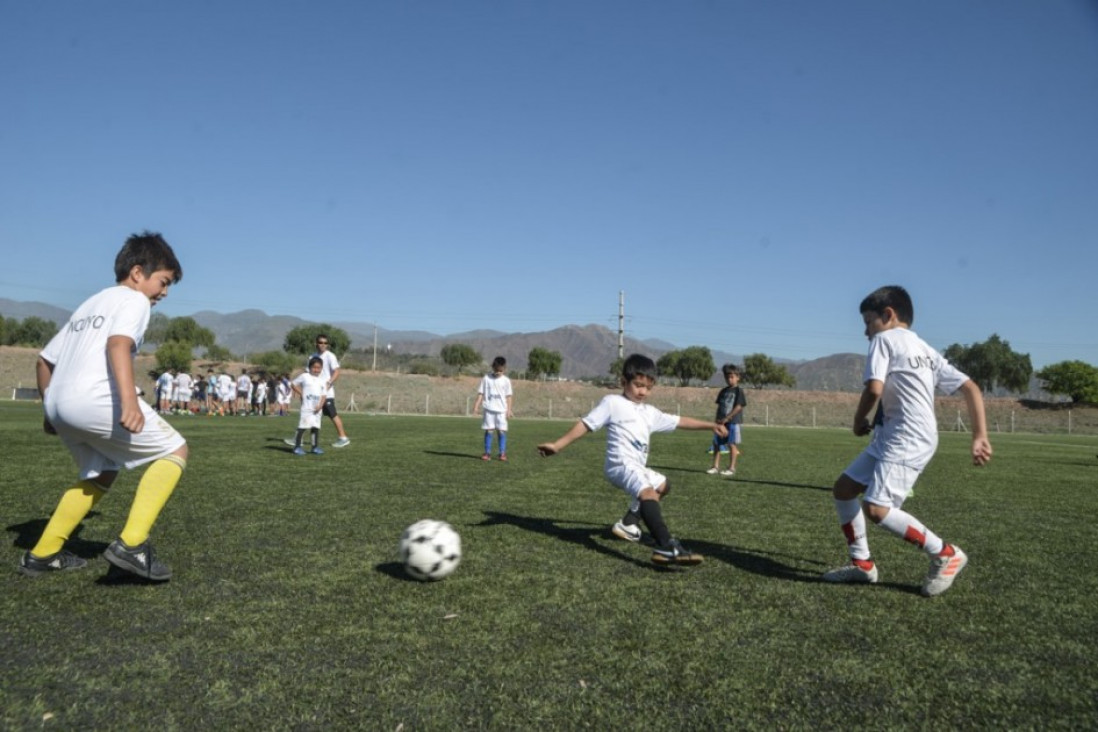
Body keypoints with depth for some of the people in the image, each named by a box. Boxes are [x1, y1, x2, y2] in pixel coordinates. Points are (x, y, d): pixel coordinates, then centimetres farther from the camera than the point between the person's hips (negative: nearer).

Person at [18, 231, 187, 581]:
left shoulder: (89, 305, 30)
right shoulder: (134, 299, 4)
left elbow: (44, 361, 31)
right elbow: (118, 344, -17)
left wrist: (51, 411, 37)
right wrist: (129, 400, -28)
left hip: (59, 404, 9)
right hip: (95, 399, -9)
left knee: (101, 473, 27)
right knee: (175, 451, 1)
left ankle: (42, 554, 28)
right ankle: (131, 544, -11)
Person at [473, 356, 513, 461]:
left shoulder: (506, 380, 4)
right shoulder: (486, 378, 4)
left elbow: (509, 396, 5)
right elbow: (481, 393, 4)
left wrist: (509, 409, -1)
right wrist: (477, 405, -3)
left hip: (501, 410, 0)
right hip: (489, 409, 0)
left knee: (501, 431, -3)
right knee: (488, 431, 0)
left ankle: (502, 453, 2)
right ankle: (487, 453, 4)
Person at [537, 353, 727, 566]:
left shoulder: (650, 412, 19)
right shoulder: (612, 403, -1)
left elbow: (680, 421, 22)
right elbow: (585, 424, -3)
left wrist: (710, 425, 19)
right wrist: (558, 445, -10)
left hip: (638, 467, 10)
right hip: (621, 464, -10)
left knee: (662, 484, 31)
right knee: (648, 492, -33)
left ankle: (627, 524, 32)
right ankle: (666, 547, -49)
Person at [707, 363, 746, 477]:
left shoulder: (738, 391, -4)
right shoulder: (723, 391, 14)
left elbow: (739, 407, -12)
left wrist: (727, 418, -16)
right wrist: (718, 419, 1)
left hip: (733, 422, -7)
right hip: (721, 422, 7)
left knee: (732, 444, -3)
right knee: (716, 443, 7)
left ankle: (732, 468, 4)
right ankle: (716, 467, 14)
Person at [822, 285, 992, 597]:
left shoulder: (885, 338, -4)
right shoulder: (926, 350, 21)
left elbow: (874, 389, -18)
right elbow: (971, 388, 15)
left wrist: (859, 420, 1)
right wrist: (980, 437, 11)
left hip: (907, 440, -10)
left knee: (876, 509, -18)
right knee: (842, 489, 11)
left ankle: (946, 555, -2)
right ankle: (862, 564, 19)